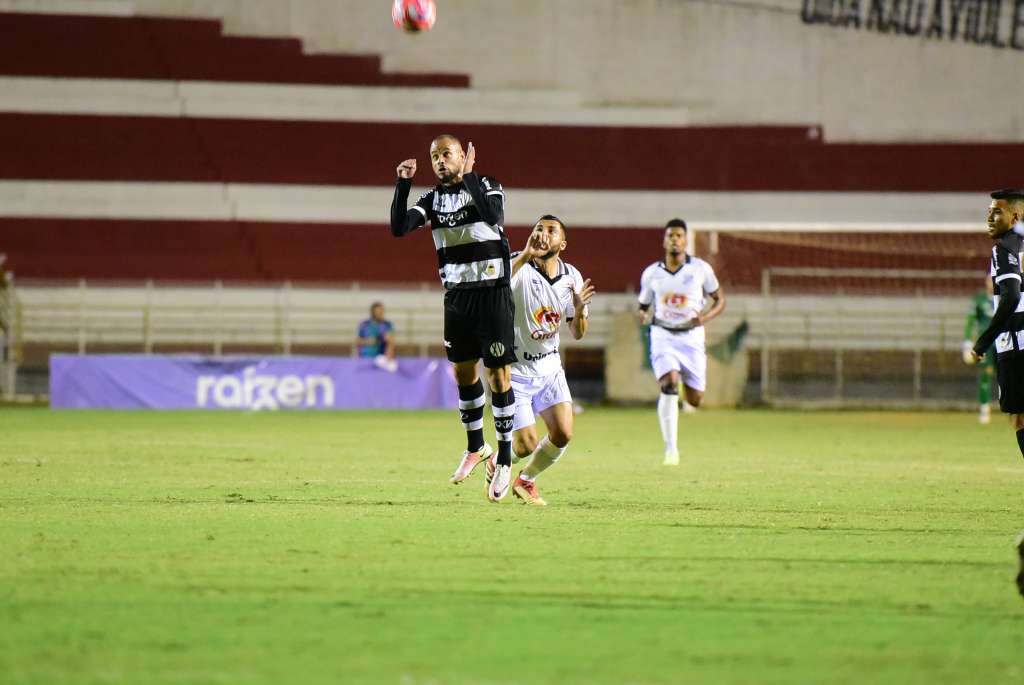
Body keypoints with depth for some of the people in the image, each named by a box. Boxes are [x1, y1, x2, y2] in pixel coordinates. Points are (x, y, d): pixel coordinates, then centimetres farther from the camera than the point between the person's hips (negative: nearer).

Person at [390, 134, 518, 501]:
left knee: (498, 375, -6)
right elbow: (398, 227, -6)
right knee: (464, 373, 13)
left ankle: (504, 461, 1)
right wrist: (402, 184, -14)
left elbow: (493, 216, -28)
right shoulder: (433, 199, 8)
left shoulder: (486, 186, -6)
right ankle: (476, 448, 31)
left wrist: (469, 176, -27)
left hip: (492, 292, -5)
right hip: (456, 295, 5)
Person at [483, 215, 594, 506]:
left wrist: (579, 310, -15)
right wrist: (526, 255, -45)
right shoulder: (519, 267, -17)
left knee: (563, 433, -9)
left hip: (549, 367, 5)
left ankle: (525, 481, 19)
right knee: (526, 445, -9)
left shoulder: (572, 277, 0)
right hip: (515, 369, -5)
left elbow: (577, 334, 7)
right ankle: (496, 463, 28)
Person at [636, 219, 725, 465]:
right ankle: (671, 449, -23)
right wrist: (643, 316, -10)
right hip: (663, 336, -1)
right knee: (669, 385, -25)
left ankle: (690, 382, 44)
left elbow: (720, 299, 7)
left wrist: (705, 317, -13)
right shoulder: (652, 273, 3)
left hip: (691, 336, 1)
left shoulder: (701, 269, -2)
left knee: (695, 400, 4)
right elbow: (643, 305, 15)